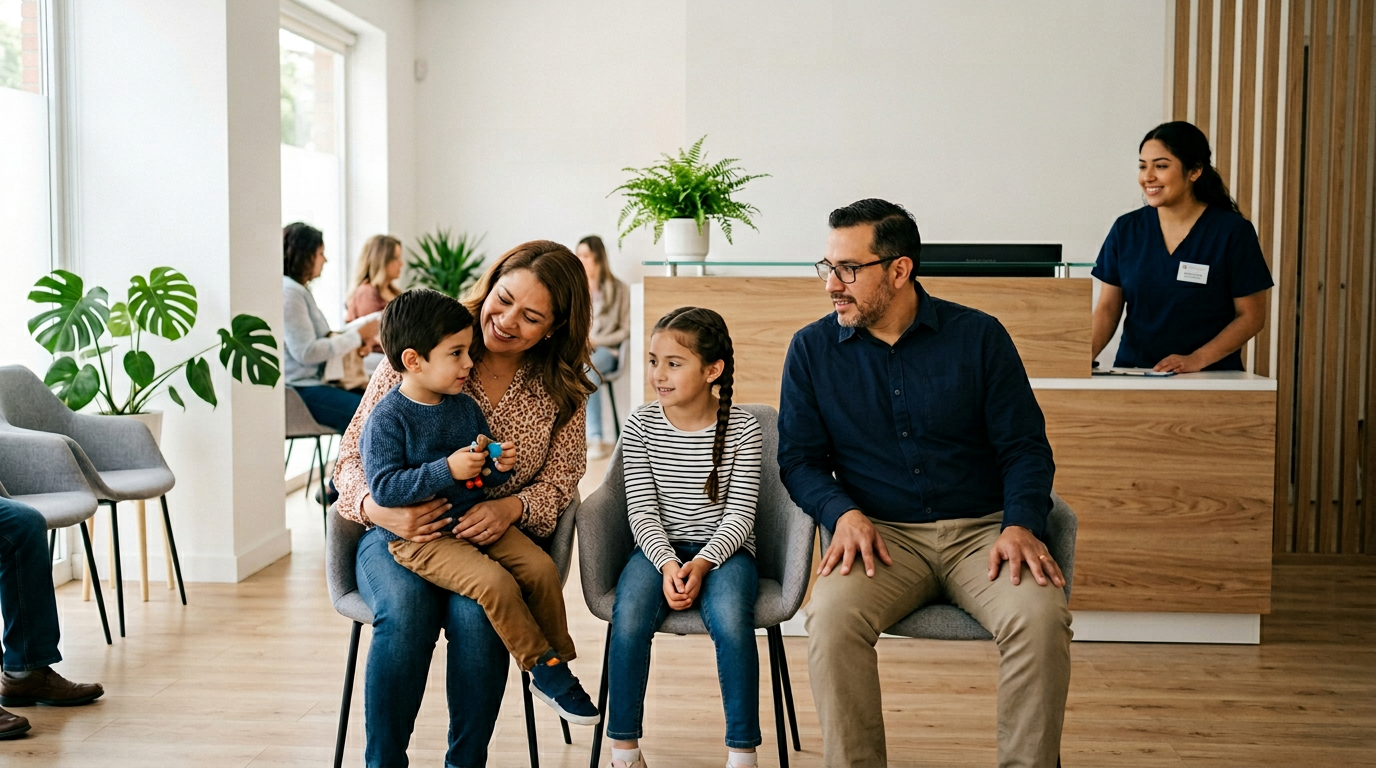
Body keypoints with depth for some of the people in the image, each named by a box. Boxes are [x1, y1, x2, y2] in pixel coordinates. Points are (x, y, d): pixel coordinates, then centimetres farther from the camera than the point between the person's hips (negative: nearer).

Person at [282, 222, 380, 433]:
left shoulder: (297, 290, 18)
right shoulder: (288, 292, -13)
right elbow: (306, 352, -18)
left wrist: (353, 341, 0)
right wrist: (357, 336, -11)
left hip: (308, 382, 10)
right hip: (297, 392, -10)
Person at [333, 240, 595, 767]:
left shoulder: (562, 393, 2)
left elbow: (560, 481, 2)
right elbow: (354, 452, -1)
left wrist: (512, 507, -20)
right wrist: (375, 506, -22)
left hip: (492, 541, 1)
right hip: (399, 533, 0)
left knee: (475, 614, -32)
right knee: (406, 609, -32)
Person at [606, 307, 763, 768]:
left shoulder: (742, 430, -4)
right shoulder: (641, 427, 1)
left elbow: (739, 514, -7)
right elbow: (642, 511, -2)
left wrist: (702, 562, -23)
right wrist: (668, 562, -20)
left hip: (724, 549, -1)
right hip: (659, 546, 2)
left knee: (730, 620, -34)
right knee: (629, 618, -29)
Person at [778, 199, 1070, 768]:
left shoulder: (979, 337, 4)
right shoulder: (812, 349, 7)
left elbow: (1024, 446, 4)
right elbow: (799, 458, 9)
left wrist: (1021, 525, -14)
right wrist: (843, 512, -11)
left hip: (982, 529, 0)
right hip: (881, 533, 0)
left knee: (1039, 617, -30)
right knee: (832, 616, -32)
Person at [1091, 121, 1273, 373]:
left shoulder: (1233, 231, -2)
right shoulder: (1126, 229, 7)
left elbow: (1252, 316, 0)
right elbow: (1108, 308, 8)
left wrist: (1196, 360, -13)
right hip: (1132, 373, 3)